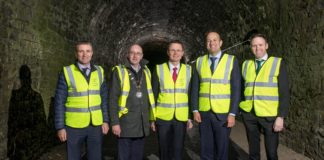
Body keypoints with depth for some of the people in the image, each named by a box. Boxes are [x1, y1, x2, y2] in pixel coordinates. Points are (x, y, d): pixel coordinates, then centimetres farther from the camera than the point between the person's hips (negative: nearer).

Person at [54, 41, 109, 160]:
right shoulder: (67, 72, -6)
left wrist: (105, 120, 3)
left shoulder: (99, 72, 4)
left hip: (96, 125, 3)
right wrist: (60, 127, -7)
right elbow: (59, 102, -5)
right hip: (74, 126, -2)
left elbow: (104, 98, 8)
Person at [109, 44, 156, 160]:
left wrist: (151, 118, 10)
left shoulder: (146, 71, 9)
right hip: (126, 123, -4)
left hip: (142, 123, 4)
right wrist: (114, 122, -13)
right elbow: (113, 99, -8)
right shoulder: (119, 71, -6)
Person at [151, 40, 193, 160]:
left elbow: (191, 95, 4)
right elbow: (154, 96, 0)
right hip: (163, 118, 0)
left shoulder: (188, 70, 2)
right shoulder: (159, 69, -1)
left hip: (181, 118, 1)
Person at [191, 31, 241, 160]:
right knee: (206, 149, 10)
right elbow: (195, 88, 7)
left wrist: (232, 114, -10)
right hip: (204, 113, 2)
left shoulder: (231, 60, -2)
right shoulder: (199, 61, 6)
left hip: (223, 114, -2)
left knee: (222, 149, 8)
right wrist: (195, 110, 0)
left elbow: (236, 89, -5)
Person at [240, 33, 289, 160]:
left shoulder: (278, 63, -2)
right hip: (249, 114, 3)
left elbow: (284, 92, -6)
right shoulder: (246, 64, 8)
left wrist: (281, 116, -11)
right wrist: (240, 109, 4)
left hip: (270, 115, -3)